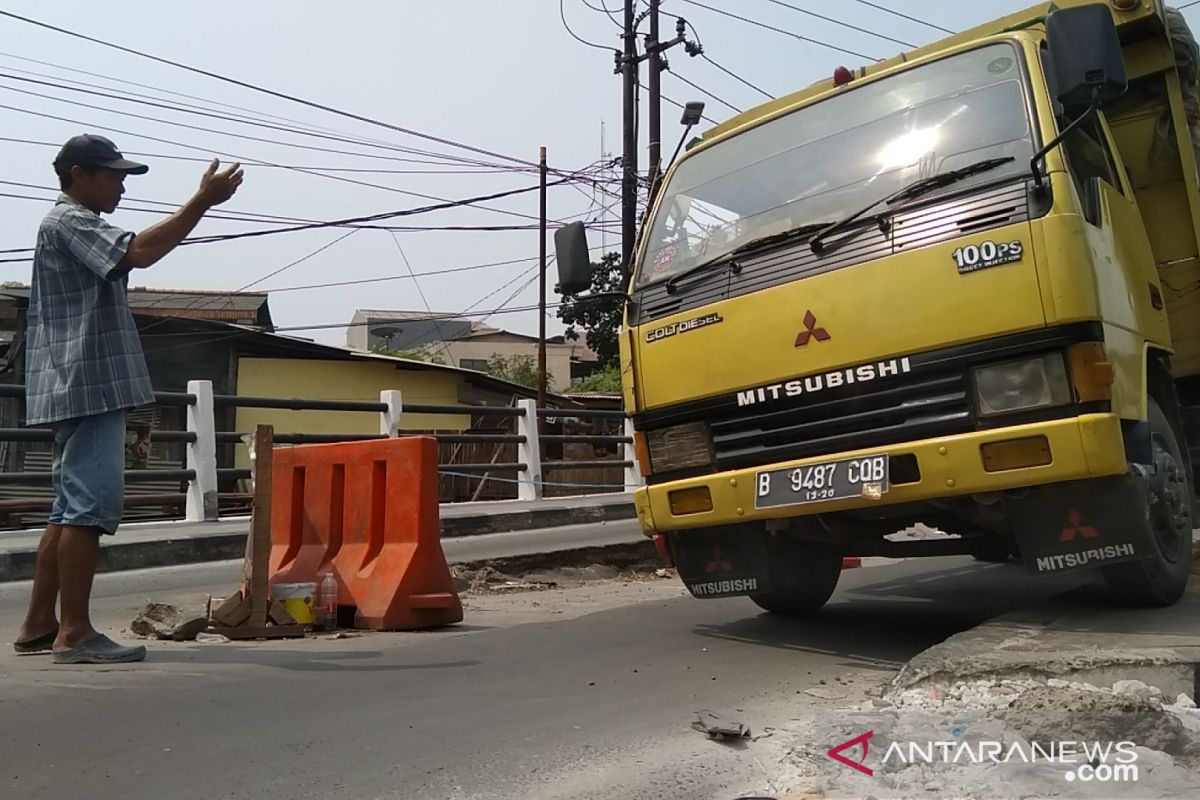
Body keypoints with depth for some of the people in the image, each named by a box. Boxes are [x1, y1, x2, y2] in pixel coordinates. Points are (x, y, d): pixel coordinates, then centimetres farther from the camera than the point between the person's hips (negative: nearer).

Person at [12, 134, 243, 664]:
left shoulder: (75, 227, 26)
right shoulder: (68, 222, -7)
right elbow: (140, 252, -24)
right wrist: (203, 201, -24)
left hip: (84, 390, 11)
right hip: (88, 388, -11)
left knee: (70, 509, 12)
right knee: (88, 506, -12)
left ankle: (39, 625, 17)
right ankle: (74, 633, -10)